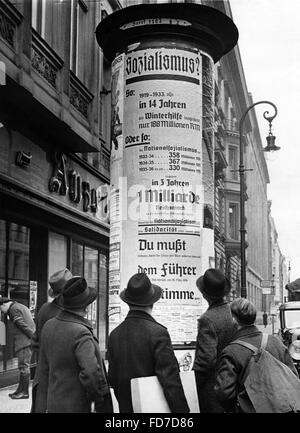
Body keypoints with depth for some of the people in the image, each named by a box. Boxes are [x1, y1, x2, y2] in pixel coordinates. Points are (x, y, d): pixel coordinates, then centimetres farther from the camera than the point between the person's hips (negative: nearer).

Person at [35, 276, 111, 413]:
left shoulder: (48, 326, 2)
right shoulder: (81, 334, -22)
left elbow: (44, 371, 9)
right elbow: (91, 373, -31)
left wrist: (41, 406, 16)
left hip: (53, 404, 8)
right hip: (76, 406, -7)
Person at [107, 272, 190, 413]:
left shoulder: (114, 335, 1)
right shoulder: (158, 333, -16)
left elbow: (112, 380, 9)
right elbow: (170, 379, -19)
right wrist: (181, 410, -15)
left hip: (126, 407, 5)